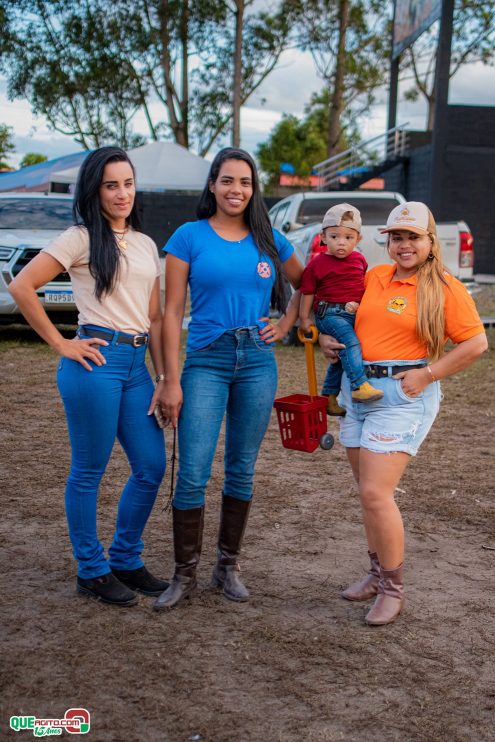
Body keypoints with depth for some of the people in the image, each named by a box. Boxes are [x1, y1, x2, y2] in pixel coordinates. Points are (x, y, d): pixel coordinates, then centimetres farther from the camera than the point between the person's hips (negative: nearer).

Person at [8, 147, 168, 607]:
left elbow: (155, 318, 15)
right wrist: (60, 345, -8)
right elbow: (22, 287, -9)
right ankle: (91, 571, 18)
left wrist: (165, 377, 7)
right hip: (97, 360, -6)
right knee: (89, 471, 3)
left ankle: (126, 561, 26)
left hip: (136, 365, 7)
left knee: (151, 468, 8)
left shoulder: (146, 245, 16)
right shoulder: (81, 238, -3)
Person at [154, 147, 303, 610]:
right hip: (206, 362, -3)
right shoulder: (189, 236, -1)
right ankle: (184, 575, 7)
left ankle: (228, 567, 22)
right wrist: (171, 380, -9)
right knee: (192, 474, -7)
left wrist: (286, 325, 7)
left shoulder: (270, 240, 8)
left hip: (258, 363, 3)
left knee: (241, 471, 9)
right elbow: (172, 312, -4)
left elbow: (305, 286, 24)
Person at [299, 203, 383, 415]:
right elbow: (307, 292, 2)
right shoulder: (317, 264, -3)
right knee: (350, 341, -30)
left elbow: (364, 284, 27)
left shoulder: (359, 260, 11)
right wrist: (304, 319, 3)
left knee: (341, 357, 13)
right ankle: (359, 386, -37)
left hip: (355, 313, 6)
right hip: (329, 313, -6)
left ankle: (329, 397, 28)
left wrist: (359, 304, 23)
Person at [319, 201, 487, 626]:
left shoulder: (445, 288, -5)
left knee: (376, 493, -12)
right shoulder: (372, 278, 9)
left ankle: (393, 590, 4)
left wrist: (428, 374, -13)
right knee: (369, 491, 13)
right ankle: (378, 573, 29)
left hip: (402, 395, -6)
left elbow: (476, 343, -8)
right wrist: (329, 339, 5)